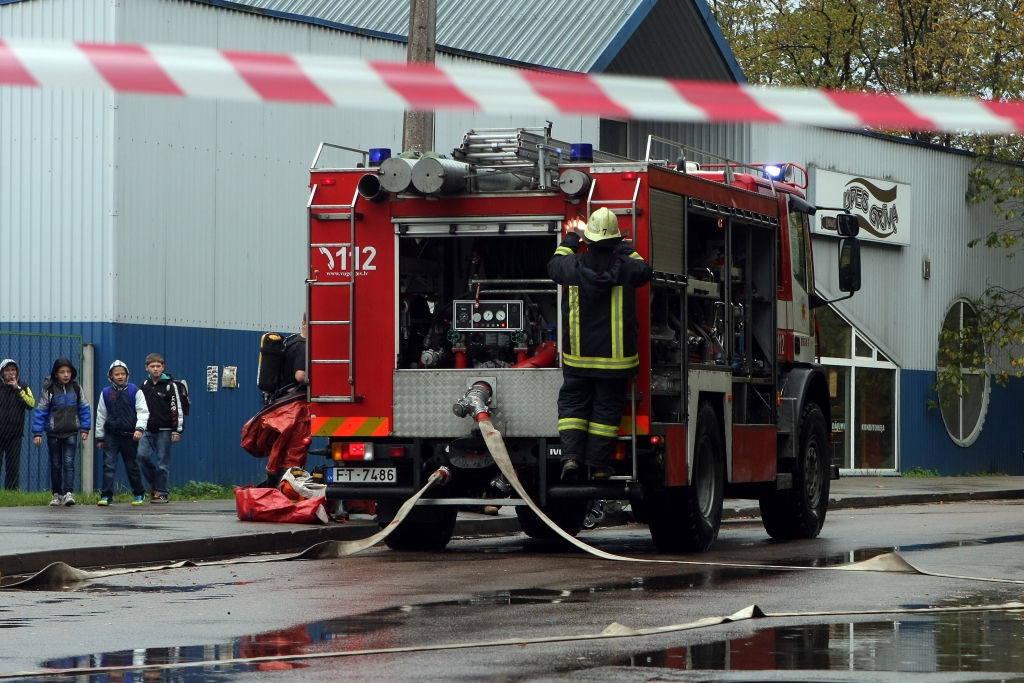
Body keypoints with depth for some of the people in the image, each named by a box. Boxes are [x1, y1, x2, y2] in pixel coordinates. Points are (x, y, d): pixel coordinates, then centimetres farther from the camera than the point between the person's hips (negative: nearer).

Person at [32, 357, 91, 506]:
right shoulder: (49, 390, -5)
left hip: (71, 433, 0)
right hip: (53, 435, 0)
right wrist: (37, 432, -9)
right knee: (55, 465, 8)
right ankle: (57, 494, 16)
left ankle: (68, 493, -17)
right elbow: (40, 411, -4)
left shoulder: (76, 388, 1)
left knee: (68, 463, -11)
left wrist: (84, 428, 1)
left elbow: (84, 408, 6)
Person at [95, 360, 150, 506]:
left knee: (132, 466, 9)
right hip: (111, 435, 1)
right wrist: (100, 437, 11)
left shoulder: (134, 391, 1)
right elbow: (100, 416, 12)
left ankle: (139, 494, 23)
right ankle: (106, 496, -9)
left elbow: (143, 411, -4)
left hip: (129, 435, -1)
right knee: (109, 465, -8)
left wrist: (139, 428, -18)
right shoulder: (106, 393, 7)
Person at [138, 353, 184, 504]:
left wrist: (177, 430, -14)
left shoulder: (170, 385, -5)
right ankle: (155, 484, 8)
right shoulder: (145, 385, 12)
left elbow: (177, 408, -9)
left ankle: (161, 493, 6)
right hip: (148, 430, 5)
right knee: (143, 455, -10)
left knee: (162, 462, -2)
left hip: (164, 430, -5)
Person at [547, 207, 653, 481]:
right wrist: (626, 250, 24)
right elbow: (644, 272, 13)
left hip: (578, 356, 1)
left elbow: (554, 265, 18)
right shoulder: (625, 267, -10)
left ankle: (571, 455, -6)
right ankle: (599, 464, 8)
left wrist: (569, 242, 34)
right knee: (607, 408, 6)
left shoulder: (572, 265, -7)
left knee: (572, 404, 11)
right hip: (615, 355, -1)